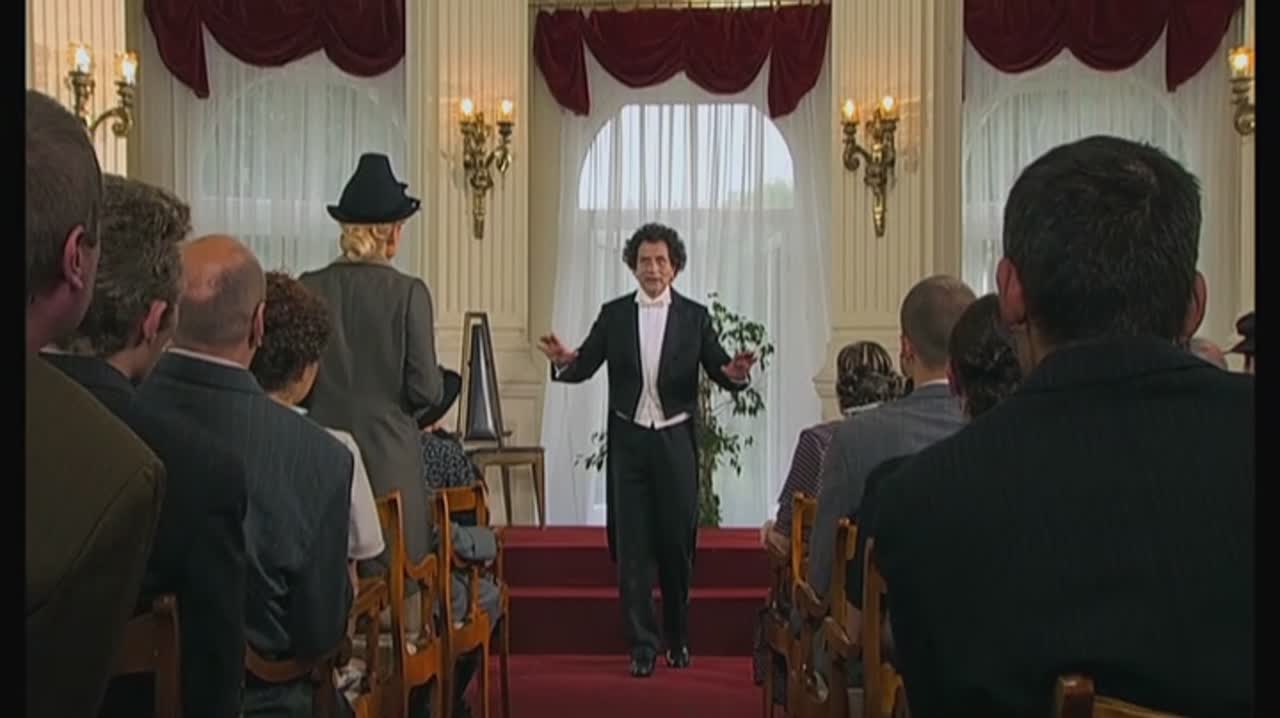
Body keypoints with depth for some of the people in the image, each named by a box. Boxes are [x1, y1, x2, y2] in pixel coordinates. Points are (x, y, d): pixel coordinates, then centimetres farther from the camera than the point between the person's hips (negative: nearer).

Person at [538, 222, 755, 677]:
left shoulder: (694, 316, 4)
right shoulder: (614, 315, 6)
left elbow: (720, 370, 0)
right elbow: (585, 366, 2)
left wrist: (735, 373, -23)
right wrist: (564, 361, -20)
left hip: (675, 440, 0)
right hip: (628, 440, 1)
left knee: (677, 543, 6)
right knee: (631, 545, 0)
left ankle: (677, 638, 25)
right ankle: (642, 645, 7)